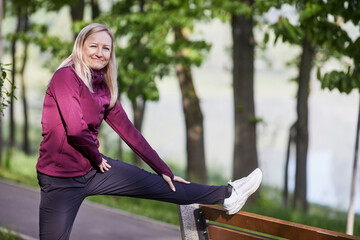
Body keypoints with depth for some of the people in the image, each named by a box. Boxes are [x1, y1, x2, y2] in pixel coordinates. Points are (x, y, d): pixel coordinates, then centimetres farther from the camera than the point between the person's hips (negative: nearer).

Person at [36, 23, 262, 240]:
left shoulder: (104, 88, 8)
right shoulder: (65, 76, -15)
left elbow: (128, 131, 11)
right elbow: (75, 128, -25)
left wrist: (164, 171, 12)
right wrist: (97, 159, -7)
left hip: (93, 167, 7)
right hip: (61, 178, -7)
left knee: (161, 185, 11)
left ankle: (225, 195, 23)